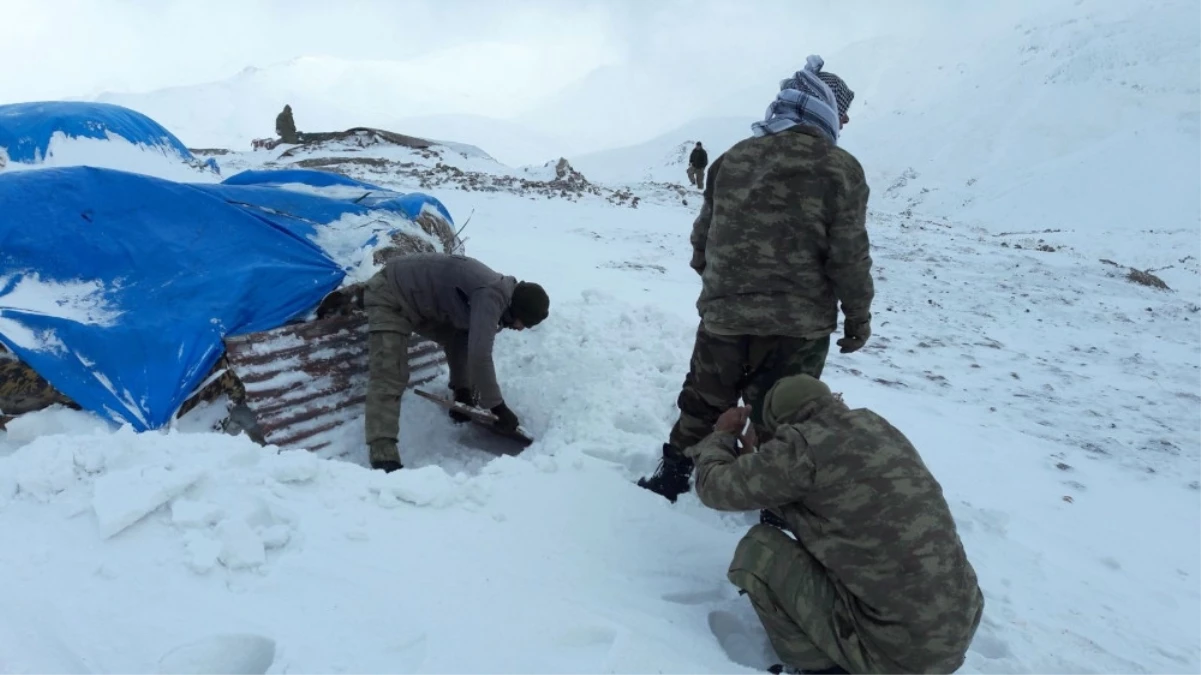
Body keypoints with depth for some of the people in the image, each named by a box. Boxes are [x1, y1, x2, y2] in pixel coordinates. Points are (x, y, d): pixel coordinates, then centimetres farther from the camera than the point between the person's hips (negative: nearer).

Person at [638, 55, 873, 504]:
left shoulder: (732, 158, 5)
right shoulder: (841, 169, -9)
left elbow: (703, 236, 11)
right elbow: (850, 256, -9)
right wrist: (858, 316, 4)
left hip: (724, 314, 3)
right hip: (798, 324, -3)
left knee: (704, 402, 20)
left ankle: (671, 477, 31)